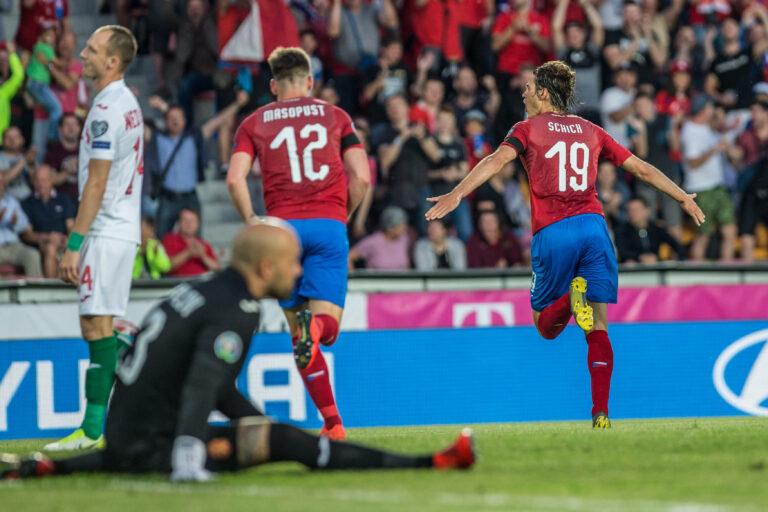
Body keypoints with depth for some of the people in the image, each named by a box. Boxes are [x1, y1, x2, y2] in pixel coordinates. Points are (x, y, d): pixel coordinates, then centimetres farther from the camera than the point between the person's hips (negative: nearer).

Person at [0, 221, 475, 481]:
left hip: (121, 436, 9)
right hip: (150, 446, -9)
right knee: (281, 441, -15)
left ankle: (40, 467, 30)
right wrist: (188, 462, -39)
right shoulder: (234, 312, -15)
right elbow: (201, 388, -29)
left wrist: (263, 424, 28)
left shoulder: (206, 292, 14)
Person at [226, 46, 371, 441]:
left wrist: (252, 223, 9)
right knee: (328, 327, -3)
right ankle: (315, 325, -41)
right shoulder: (335, 116, 14)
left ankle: (331, 420, 3)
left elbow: (235, 179, -2)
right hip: (329, 225, 0)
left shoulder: (254, 123, 13)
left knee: (299, 336, 9)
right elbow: (361, 177, 4)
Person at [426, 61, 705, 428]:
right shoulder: (590, 131, 19)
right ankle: (601, 414, -9)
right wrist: (684, 198, 32)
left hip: (553, 232, -3)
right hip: (593, 225, 3)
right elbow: (642, 169, 21)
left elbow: (497, 160, -10)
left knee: (545, 326, 10)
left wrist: (457, 194, -19)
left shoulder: (528, 129, 9)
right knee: (598, 328, 3)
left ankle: (570, 298, -24)